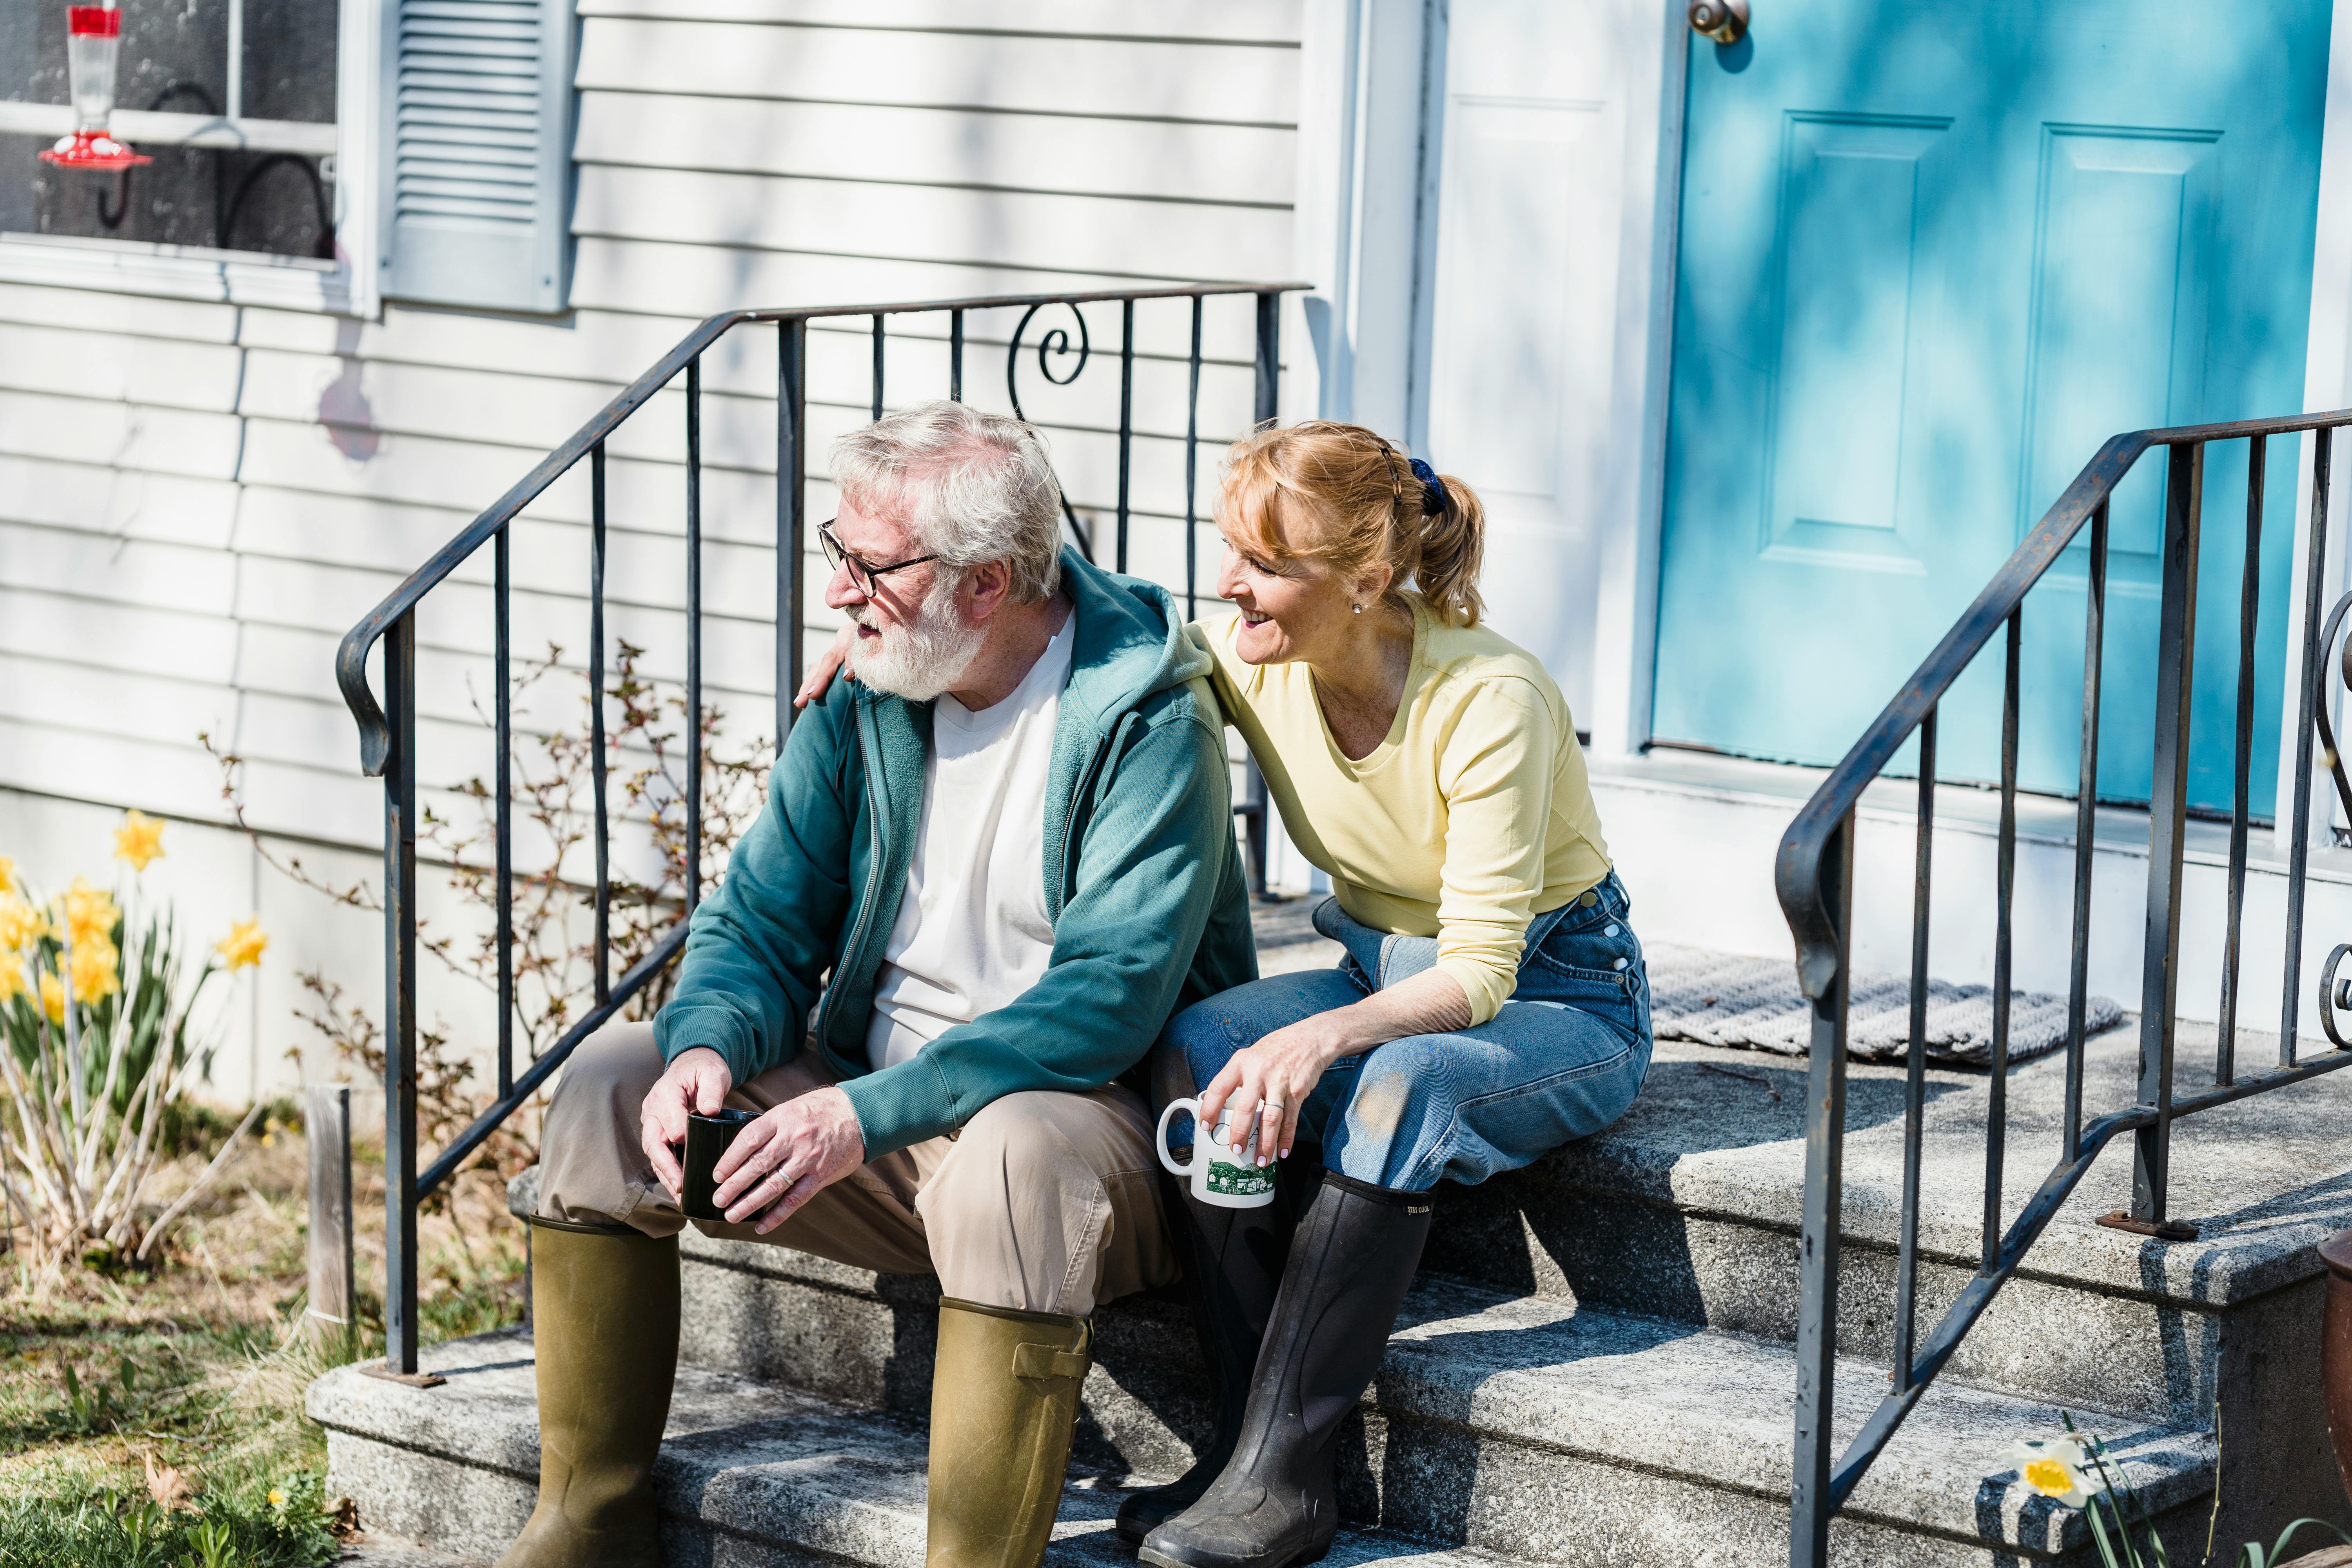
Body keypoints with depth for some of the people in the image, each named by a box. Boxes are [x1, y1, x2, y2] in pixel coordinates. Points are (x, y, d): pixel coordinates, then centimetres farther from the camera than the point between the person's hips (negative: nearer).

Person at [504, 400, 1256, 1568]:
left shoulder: (1148, 721, -17)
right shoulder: (866, 701, 3)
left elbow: (1109, 998, -26)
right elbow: (762, 922, 4)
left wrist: (872, 1114, -33)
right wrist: (710, 1045, -21)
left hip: (1088, 1108, -7)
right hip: (866, 1090, 7)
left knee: (1021, 1151, -40)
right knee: (611, 1080, -7)